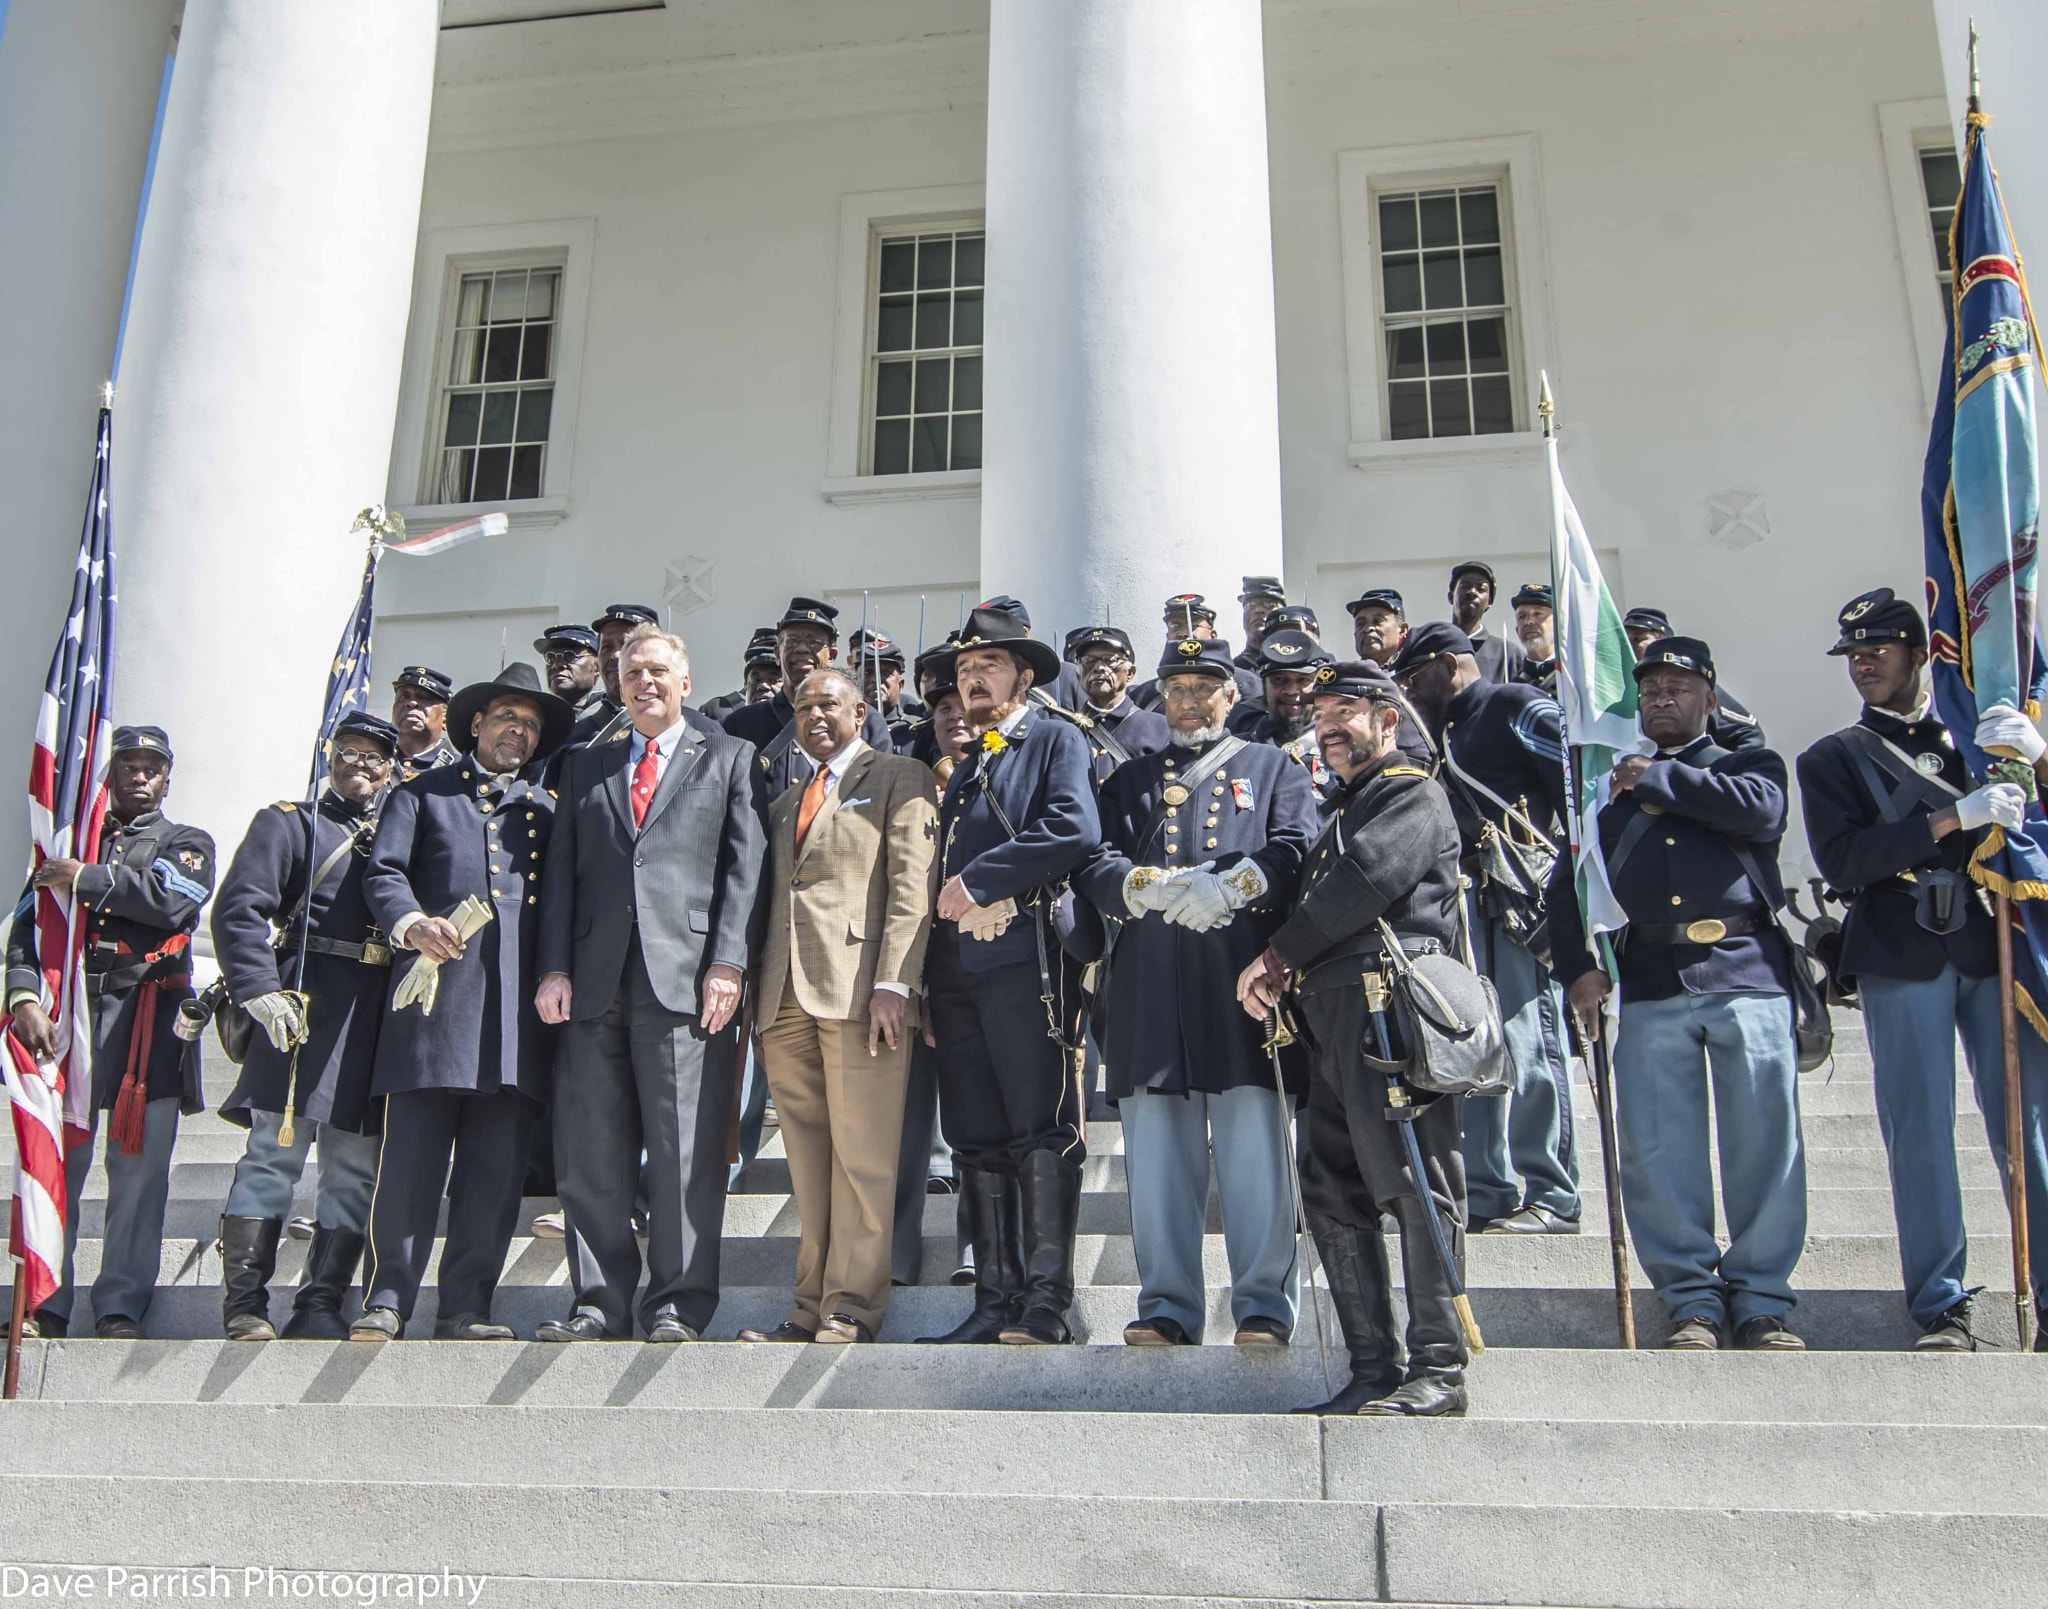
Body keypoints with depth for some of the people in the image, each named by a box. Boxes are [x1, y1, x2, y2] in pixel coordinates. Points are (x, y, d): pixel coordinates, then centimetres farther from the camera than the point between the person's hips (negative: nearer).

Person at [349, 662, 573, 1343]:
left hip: (520, 1006, 3)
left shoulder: (548, 806, 25)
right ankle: (386, 1303, 2)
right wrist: (412, 923, -14)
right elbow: (382, 872, 6)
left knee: (497, 1170, 0)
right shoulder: (422, 793, 18)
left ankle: (465, 1310, 6)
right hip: (436, 991, -2)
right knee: (411, 1157, -6)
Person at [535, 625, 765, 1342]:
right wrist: (554, 968, 3)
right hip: (596, 981, 3)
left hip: (685, 979, -3)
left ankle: (678, 1304, 5)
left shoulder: (727, 758, 13)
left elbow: (743, 867, 4)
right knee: (589, 1153, 3)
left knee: (684, 1152, -3)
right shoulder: (586, 766, 22)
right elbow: (561, 872, 15)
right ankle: (600, 1303, 12)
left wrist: (727, 963, -8)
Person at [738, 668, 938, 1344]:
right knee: (808, 1162, 6)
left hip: (861, 990, -6)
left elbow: (911, 886, -5)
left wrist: (893, 983, -16)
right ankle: (811, 1306, 10)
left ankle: (850, 1309, 0)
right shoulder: (785, 803, 27)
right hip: (787, 997, 6)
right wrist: (758, 1003, 12)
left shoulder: (899, 778, 6)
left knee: (861, 1156, -6)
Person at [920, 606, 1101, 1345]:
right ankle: (996, 1300, 10)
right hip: (955, 965, 7)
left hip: (1023, 958, -7)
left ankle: (1046, 1303, -4)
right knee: (978, 1139, 6)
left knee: (1040, 1132, -7)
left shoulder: (1056, 740, 5)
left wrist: (977, 880, -10)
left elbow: (1075, 830, -12)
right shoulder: (959, 764, 26)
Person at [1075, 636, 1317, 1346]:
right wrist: (1156, 888, -12)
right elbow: (1094, 866, 8)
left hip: (1244, 980, -2)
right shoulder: (1130, 780, 22)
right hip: (1151, 988, 2)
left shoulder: (1275, 768, 17)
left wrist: (1227, 888, -17)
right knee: (1156, 1155, 2)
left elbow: (1294, 854, 0)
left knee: (1257, 1151, -4)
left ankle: (1264, 1309, 4)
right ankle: (1167, 1309, 10)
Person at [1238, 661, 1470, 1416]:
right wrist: (1287, 970, 3)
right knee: (1335, 1197, 6)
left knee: (1417, 1187, -8)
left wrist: (1280, 954, -8)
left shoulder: (1414, 795, 2)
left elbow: (1369, 879, -14)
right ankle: (1376, 1371, 10)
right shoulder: (1343, 809, 29)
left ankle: (1438, 1370, -5)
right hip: (1332, 1015, 9)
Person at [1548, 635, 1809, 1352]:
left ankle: (1761, 1299, 9)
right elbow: (1566, 884, 15)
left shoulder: (1748, 763, 15)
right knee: (1656, 1148, -2)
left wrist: (1661, 779, -4)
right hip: (1650, 983, 2)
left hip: (1746, 971, -2)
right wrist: (1577, 968, 1)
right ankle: (1692, 1300, 8)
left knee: (1764, 1141, -2)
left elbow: (1761, 811, -10)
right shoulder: (1609, 787, 21)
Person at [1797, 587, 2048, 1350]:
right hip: (1902, 959, -1)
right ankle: (1941, 1308, 4)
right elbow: (1841, 860, -5)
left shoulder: (1977, 731, 19)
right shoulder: (1833, 758, 12)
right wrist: (1952, 819, -15)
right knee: (1920, 1135, -2)